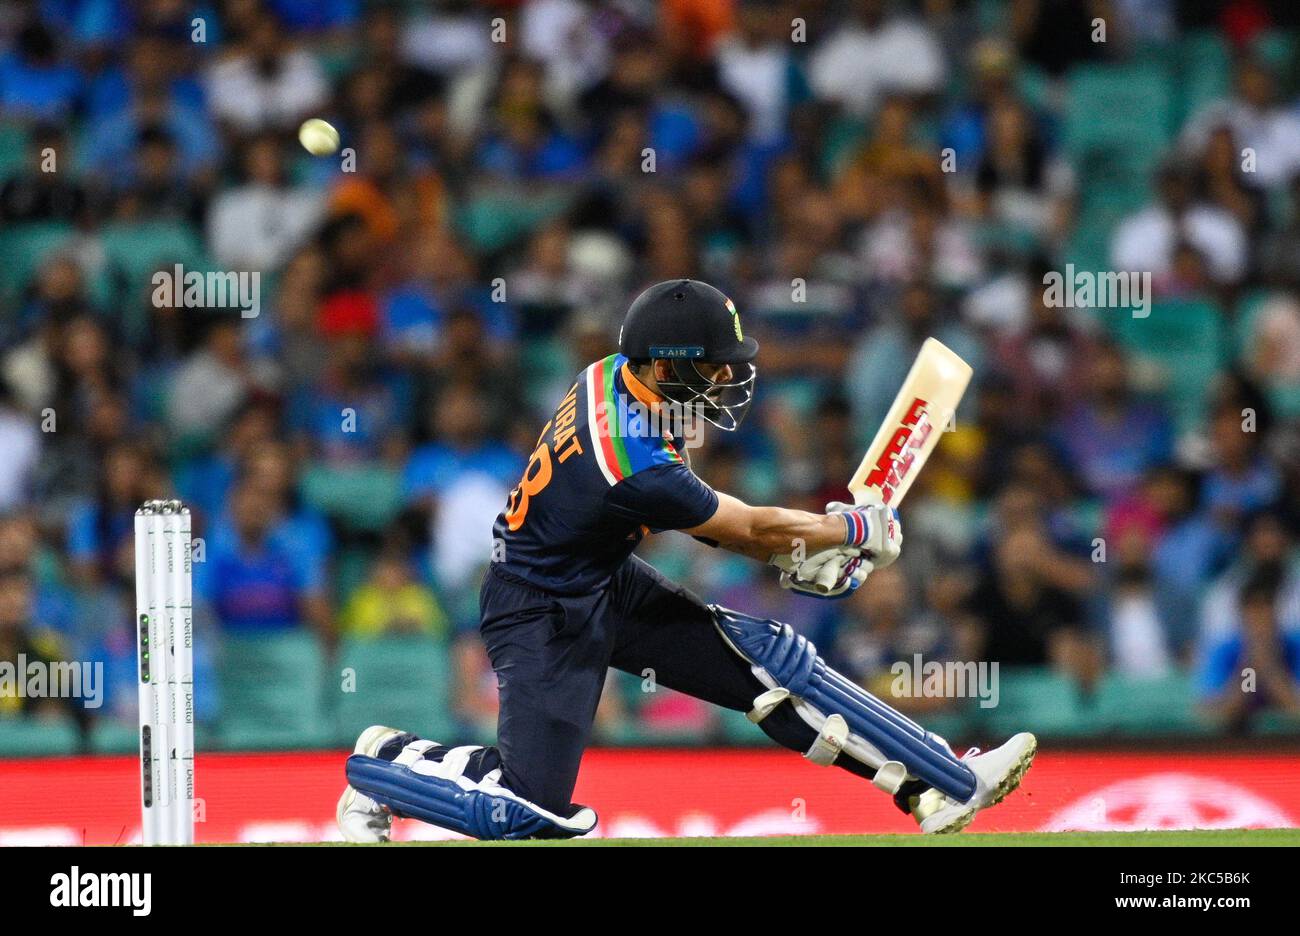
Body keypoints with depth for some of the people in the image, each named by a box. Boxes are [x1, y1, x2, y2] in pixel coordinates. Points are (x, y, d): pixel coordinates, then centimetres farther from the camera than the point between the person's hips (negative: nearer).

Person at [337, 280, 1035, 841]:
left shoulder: (614, 378, -7)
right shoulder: (635, 467, -33)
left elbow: (693, 509, 8)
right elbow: (752, 528, -18)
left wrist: (798, 555, 2)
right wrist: (857, 530, -3)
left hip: (608, 584, 9)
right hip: (543, 616, -9)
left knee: (769, 657, -1)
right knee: (534, 811, -12)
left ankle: (946, 786, -1)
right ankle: (381, 765, 13)